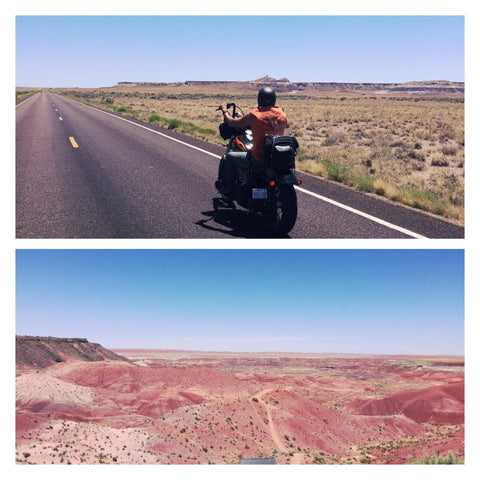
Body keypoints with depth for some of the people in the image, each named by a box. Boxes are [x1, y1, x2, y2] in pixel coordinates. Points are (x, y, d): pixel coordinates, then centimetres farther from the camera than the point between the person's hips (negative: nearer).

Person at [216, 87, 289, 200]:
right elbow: (287, 124, 25)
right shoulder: (281, 113, 0)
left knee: (229, 157, 15)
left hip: (259, 160, -6)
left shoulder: (255, 115, -16)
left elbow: (232, 123, -6)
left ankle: (226, 191, 27)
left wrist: (224, 110, 13)